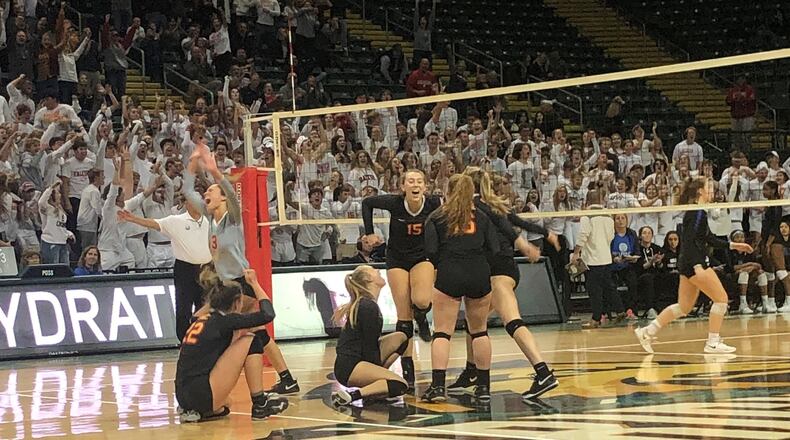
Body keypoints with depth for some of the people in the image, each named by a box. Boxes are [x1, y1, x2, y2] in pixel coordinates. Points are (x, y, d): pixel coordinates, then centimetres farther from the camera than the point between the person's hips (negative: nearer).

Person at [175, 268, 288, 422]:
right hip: (202, 396, -8)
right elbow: (268, 314, -5)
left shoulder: (203, 320, 18)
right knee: (250, 342, 0)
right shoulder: (224, 320, -5)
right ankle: (260, 404, 4)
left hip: (185, 398, 8)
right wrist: (254, 283, 8)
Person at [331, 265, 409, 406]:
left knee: (400, 338, 14)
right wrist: (378, 367, -1)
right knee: (400, 385, -23)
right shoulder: (369, 307, -13)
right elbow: (369, 346, -11)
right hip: (348, 368, -10)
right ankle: (351, 395, -25)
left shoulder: (362, 303, 18)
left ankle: (376, 378, 7)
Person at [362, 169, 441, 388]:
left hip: (422, 257, 0)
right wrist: (369, 233, -5)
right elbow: (367, 203, -3)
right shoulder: (394, 202, -20)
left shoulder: (433, 204, -19)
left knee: (421, 301, -28)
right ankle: (407, 369, 4)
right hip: (397, 258, 0)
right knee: (403, 317, -4)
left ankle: (422, 319, 10)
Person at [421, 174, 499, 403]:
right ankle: (483, 387, 13)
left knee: (442, 332, -1)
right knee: (479, 331, 12)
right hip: (479, 275, 2)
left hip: (449, 275, -2)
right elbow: (495, 250, 7)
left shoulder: (436, 218, 8)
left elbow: (430, 251, -2)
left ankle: (437, 385, -11)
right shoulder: (481, 217, 14)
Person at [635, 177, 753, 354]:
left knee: (684, 306, 14)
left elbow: (709, 239, 24)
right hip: (695, 262, -10)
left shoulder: (698, 212, 17)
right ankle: (713, 343, -3)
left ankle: (648, 331, 14)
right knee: (721, 298, -5)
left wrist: (733, 245, 24)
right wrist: (697, 266, -29)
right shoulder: (697, 212, -14)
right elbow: (688, 240, -22)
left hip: (689, 264, 10)